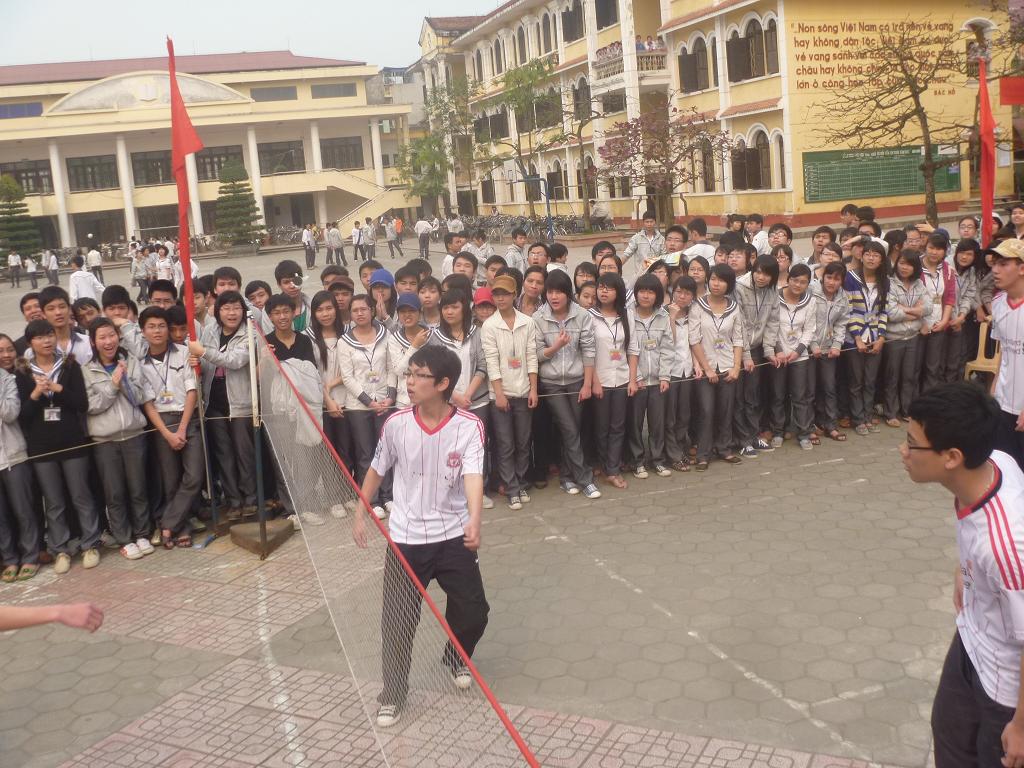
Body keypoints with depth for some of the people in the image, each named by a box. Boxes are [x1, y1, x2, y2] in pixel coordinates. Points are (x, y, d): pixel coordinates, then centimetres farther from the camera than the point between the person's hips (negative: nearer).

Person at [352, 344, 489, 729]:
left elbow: (473, 476, -27)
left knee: (474, 613, 7)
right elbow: (377, 470, 8)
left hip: (454, 537, 0)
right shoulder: (396, 423, -8)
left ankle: (456, 659, 40)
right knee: (397, 621, 2)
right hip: (405, 539, 1)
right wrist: (360, 515, 10)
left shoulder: (470, 426, -14)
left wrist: (474, 520, -43)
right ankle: (392, 695, 23)